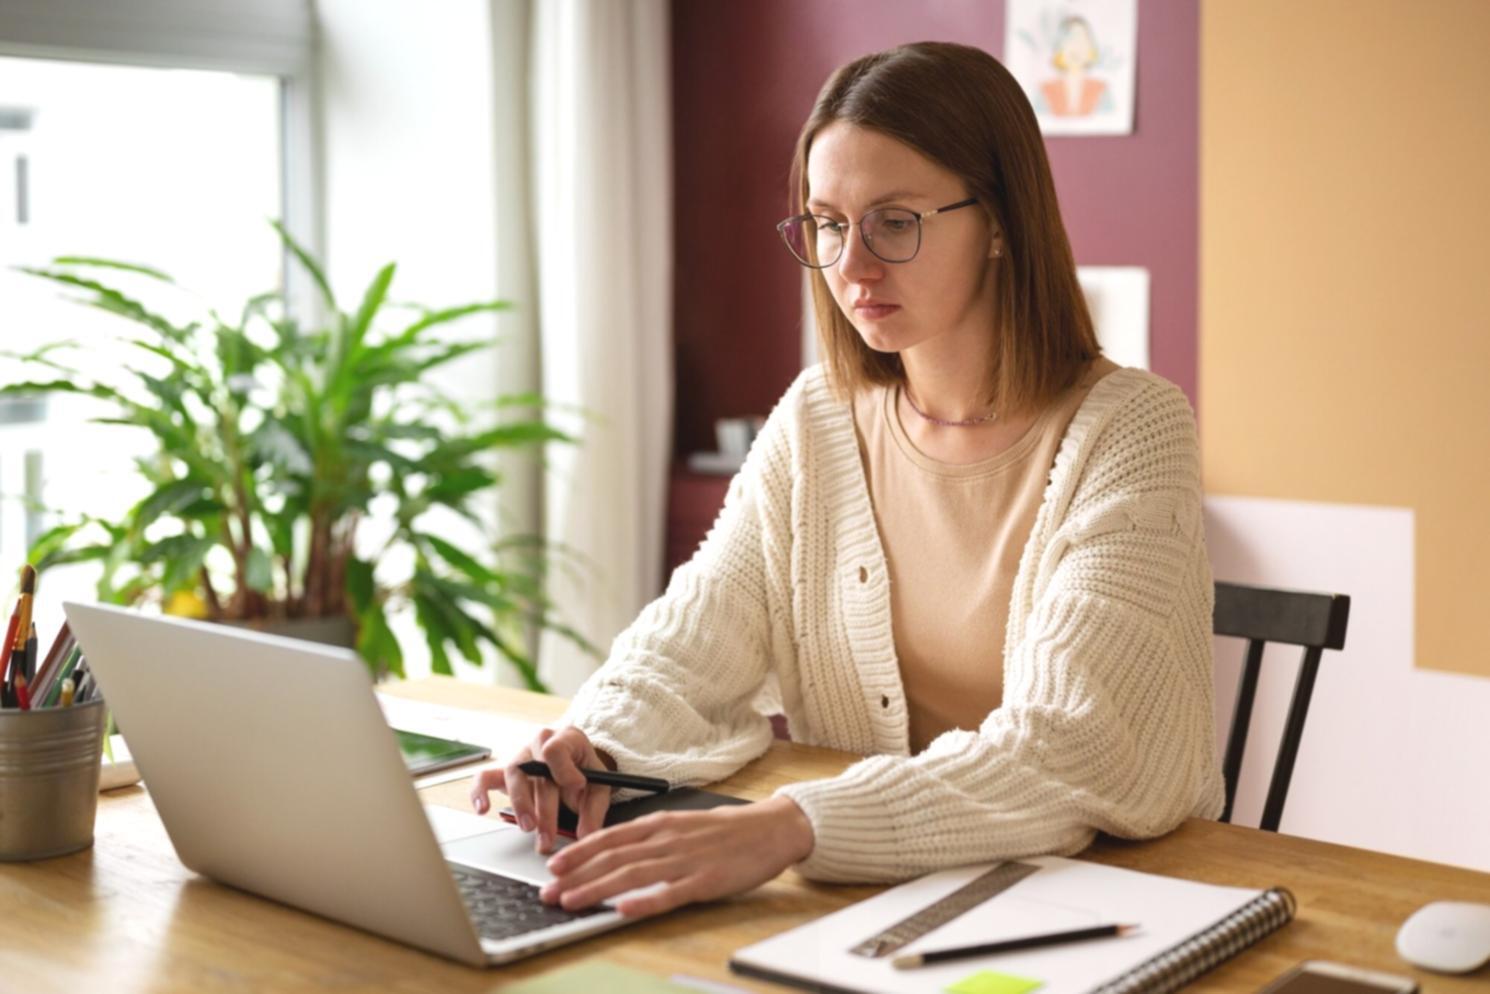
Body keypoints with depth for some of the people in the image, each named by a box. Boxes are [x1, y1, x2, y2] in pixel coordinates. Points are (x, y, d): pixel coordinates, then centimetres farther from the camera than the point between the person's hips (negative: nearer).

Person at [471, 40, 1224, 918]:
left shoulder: (1127, 429, -12)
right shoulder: (815, 420, 4)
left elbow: (1070, 752, -24)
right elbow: (689, 648, 1)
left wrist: (790, 826, -37)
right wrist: (591, 745, -22)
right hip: (867, 895, 4)